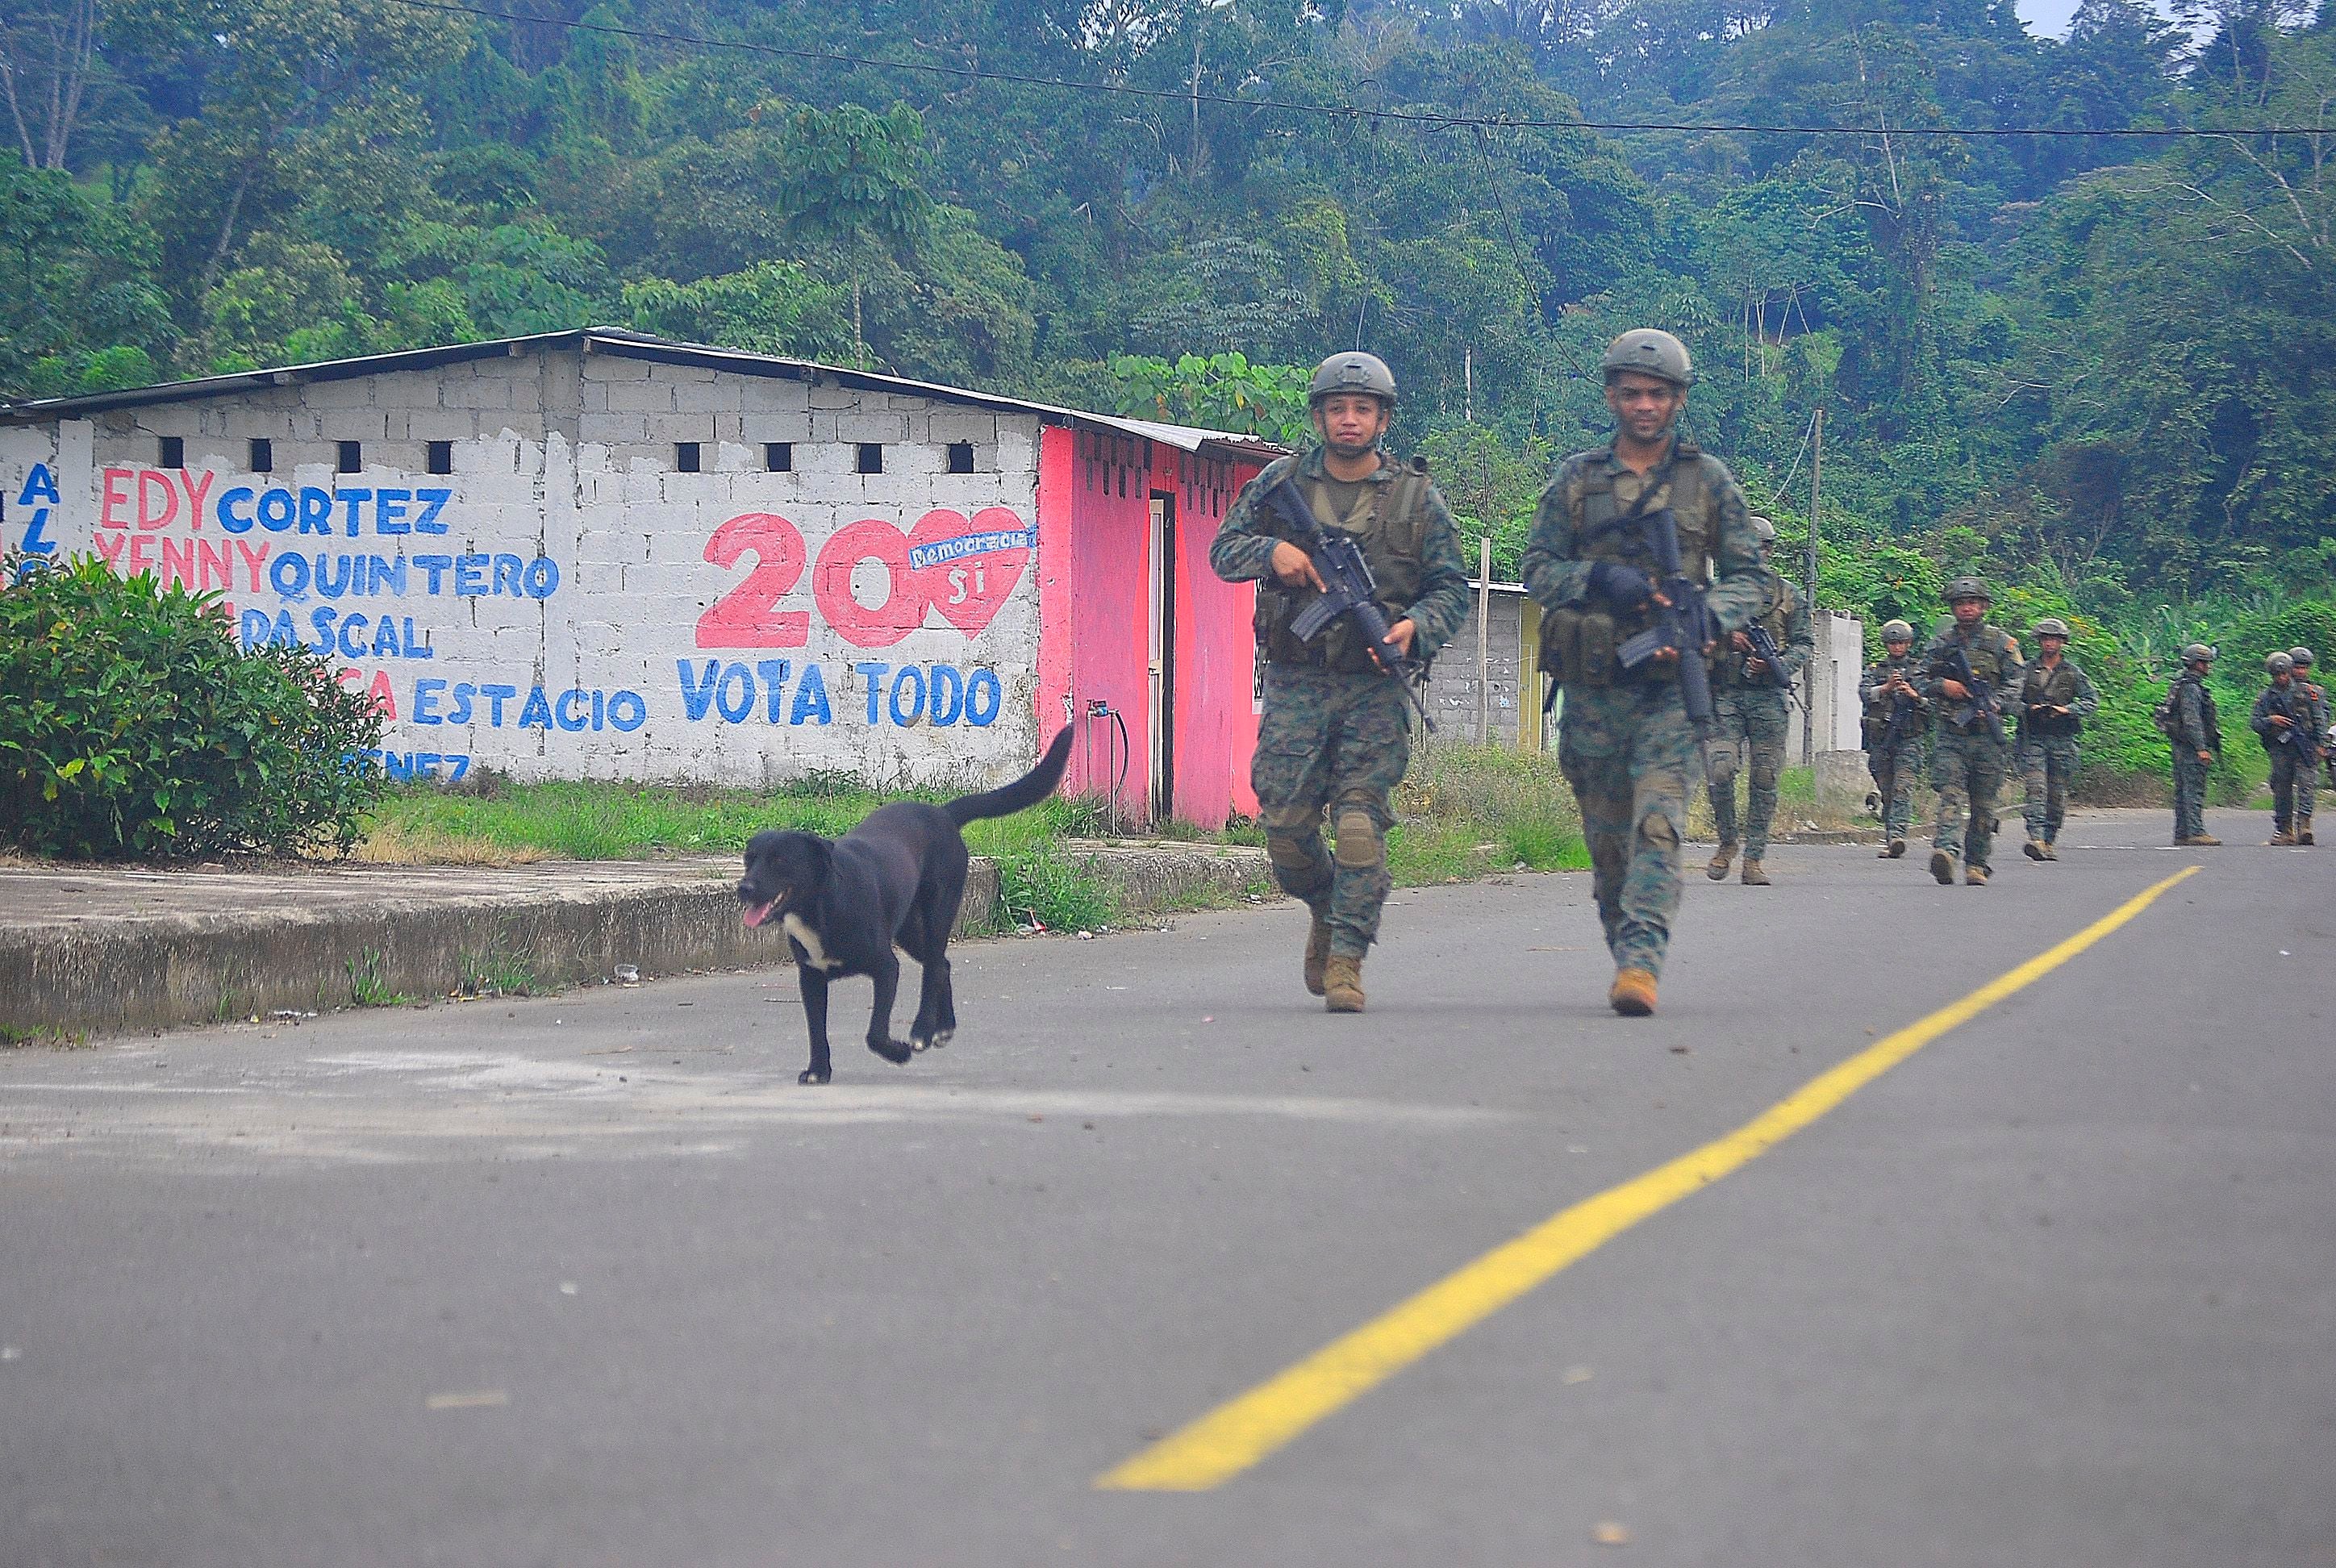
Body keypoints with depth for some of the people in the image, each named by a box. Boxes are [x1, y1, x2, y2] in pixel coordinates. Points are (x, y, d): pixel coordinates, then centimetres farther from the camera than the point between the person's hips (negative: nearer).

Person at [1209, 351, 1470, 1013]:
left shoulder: (1416, 497, 4)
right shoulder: (1281, 481, 7)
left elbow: (1452, 588, 5)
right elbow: (1223, 549, 10)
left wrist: (1415, 627, -16)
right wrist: (1271, 551, -12)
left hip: (1374, 688, -1)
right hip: (1294, 685, 2)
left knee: (1360, 825, -12)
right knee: (1286, 829, 0)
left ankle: (1345, 959, -7)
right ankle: (1326, 909, 30)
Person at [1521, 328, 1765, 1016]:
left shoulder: (1709, 480, 7)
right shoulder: (1576, 478, 9)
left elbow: (1749, 578, 8)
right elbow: (1537, 568, 7)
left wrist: (1705, 616, -14)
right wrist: (1598, 579, -14)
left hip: (1671, 683, -2)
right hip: (1592, 683, 2)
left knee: (1656, 823, -17)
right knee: (1607, 833, 9)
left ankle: (1640, 963, -24)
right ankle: (1626, 951, 26)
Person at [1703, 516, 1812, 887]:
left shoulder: (1787, 595, 10)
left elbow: (1805, 643, 8)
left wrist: (1776, 665, -10)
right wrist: (1725, 636, -14)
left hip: (1769, 695, 0)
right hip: (1726, 693, 0)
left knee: (1765, 779, -2)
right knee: (1721, 772, -12)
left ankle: (1753, 859, 3)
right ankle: (1727, 842, 11)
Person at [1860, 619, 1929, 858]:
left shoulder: (1920, 671, 12)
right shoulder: (1875, 670, 13)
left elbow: (1934, 701, 5)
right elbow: (1864, 693, -4)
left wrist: (1914, 695, -13)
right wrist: (1887, 688, -19)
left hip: (1909, 739, -2)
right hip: (1881, 739, 2)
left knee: (1903, 788, -17)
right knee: (1887, 791, 6)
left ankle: (1897, 834, -28)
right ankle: (1889, 839, 12)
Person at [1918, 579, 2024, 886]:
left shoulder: (2001, 641, 8)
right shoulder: (1940, 643, 13)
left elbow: (2015, 681, 2)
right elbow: (1921, 681, 12)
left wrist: (1994, 703, -15)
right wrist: (1942, 685, -9)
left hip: (1987, 734, 0)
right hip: (1950, 735, 0)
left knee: (1983, 805, 3)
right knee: (1951, 795, -16)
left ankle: (1976, 865, 10)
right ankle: (1945, 850, -33)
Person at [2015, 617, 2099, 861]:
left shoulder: (2072, 672, 8)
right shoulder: (2028, 670, 8)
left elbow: (2093, 701, 4)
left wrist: (2068, 709, -11)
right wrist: (2029, 709, -12)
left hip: (2062, 740, 1)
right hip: (2033, 739, -1)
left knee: (2058, 794, 5)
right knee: (2036, 788, -16)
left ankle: (2050, 842, 14)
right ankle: (2036, 839, -26)